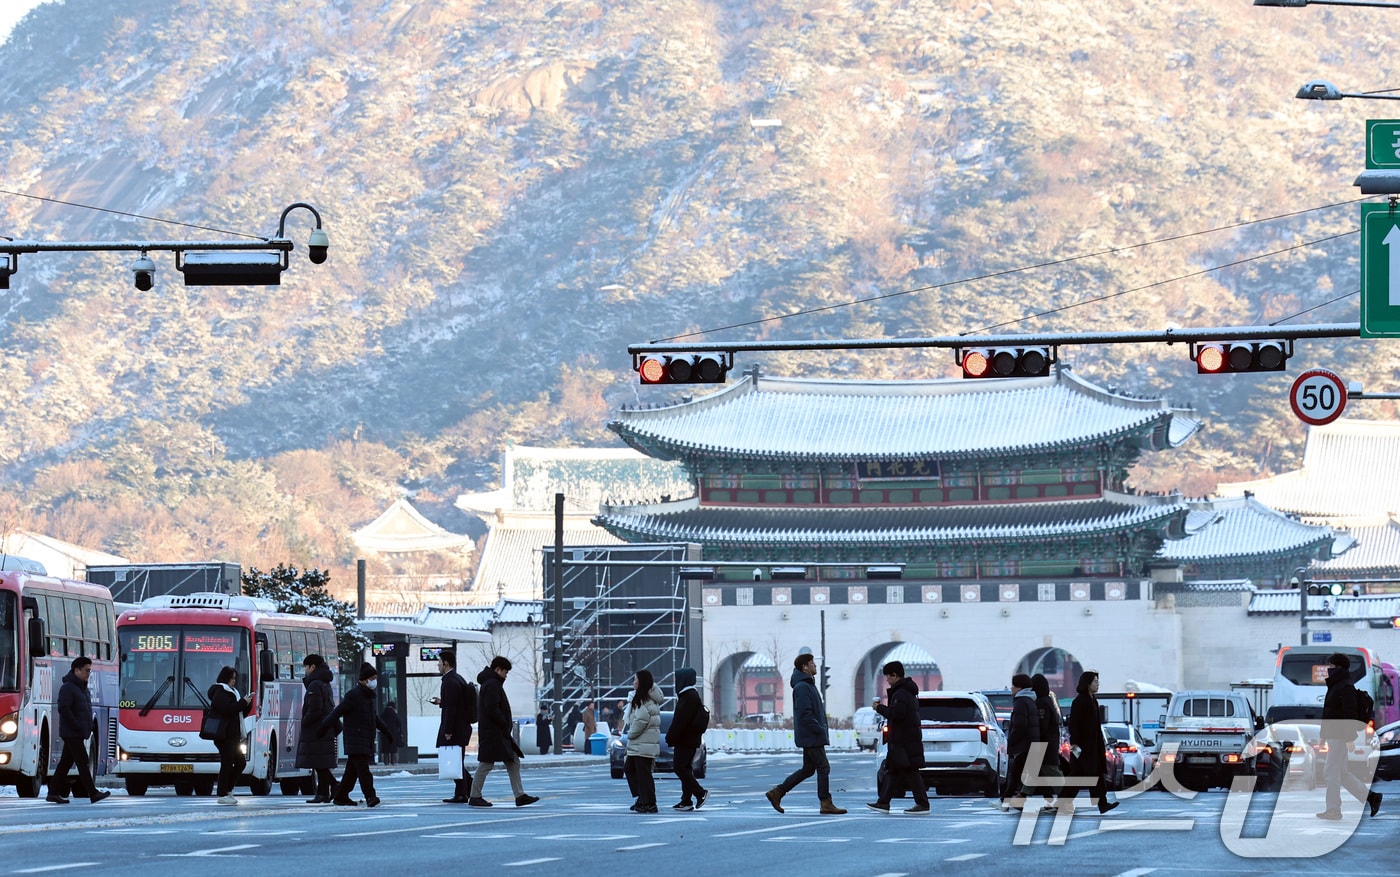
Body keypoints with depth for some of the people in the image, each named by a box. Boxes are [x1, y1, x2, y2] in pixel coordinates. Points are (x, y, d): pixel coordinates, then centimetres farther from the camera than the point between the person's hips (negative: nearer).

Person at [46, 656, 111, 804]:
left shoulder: (82, 688, 18)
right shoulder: (68, 688, -12)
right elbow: (63, 709, -20)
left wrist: (87, 728, 12)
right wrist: (78, 726, -20)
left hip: (79, 734, 10)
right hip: (72, 734, -10)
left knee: (65, 763, 10)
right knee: (83, 763, -10)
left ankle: (53, 793, 13)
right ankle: (93, 793, -11)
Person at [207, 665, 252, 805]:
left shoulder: (231, 692, 23)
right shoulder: (220, 692, -7)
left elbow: (242, 713, 24)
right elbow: (227, 709, -21)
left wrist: (247, 703, 7)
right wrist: (243, 702, -13)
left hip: (233, 735, 10)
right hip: (224, 735, -10)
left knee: (240, 762, 9)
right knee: (227, 764, -8)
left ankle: (228, 790, 18)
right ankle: (223, 795, -5)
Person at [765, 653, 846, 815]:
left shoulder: (808, 685, 19)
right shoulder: (802, 687, -14)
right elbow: (804, 714, -22)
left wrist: (822, 730, 16)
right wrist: (820, 729, -20)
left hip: (810, 736, 10)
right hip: (811, 737, -10)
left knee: (808, 769, 12)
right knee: (823, 767, -7)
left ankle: (777, 793, 14)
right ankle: (826, 804, -3)